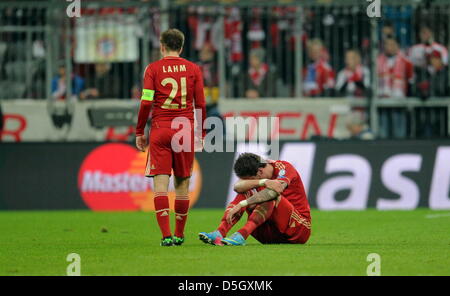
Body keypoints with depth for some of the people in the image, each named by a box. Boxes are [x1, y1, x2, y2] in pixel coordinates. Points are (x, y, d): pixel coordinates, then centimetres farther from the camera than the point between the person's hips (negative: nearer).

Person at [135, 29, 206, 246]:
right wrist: (201, 133, 15)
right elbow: (200, 104, 6)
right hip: (185, 130, 2)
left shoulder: (153, 69, 1)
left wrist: (139, 132, 3)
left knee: (160, 183, -5)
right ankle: (179, 235, 16)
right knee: (182, 183, 11)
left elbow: (146, 102, -5)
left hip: (160, 129, -2)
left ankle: (166, 235, -16)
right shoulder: (193, 69, 6)